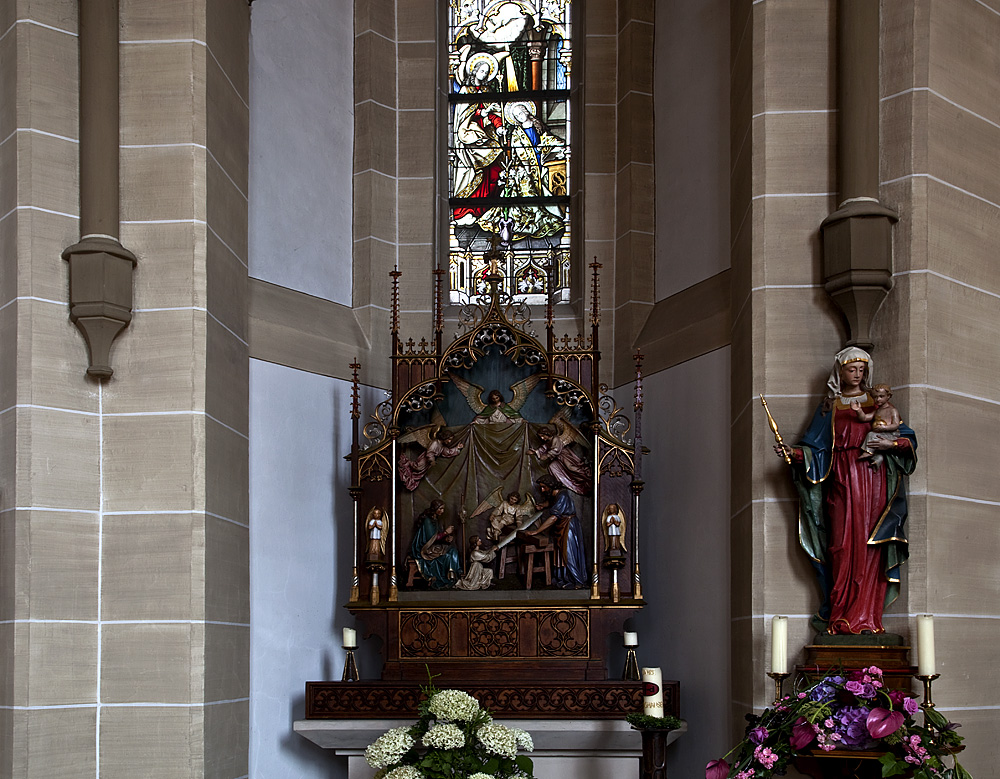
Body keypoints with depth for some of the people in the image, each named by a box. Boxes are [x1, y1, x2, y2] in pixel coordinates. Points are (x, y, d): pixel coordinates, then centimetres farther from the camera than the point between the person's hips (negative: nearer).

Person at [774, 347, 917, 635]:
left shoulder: (876, 402, 15)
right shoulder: (830, 406, 15)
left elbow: (908, 438, 11)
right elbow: (816, 447, 8)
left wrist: (891, 444, -10)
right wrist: (793, 452, -10)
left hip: (873, 479, 0)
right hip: (842, 478, 0)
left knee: (869, 544, -7)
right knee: (843, 543, -9)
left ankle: (866, 616, -8)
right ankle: (841, 617, -9)